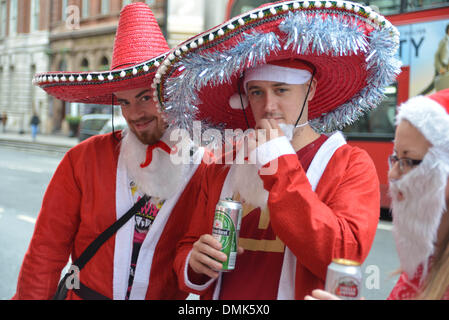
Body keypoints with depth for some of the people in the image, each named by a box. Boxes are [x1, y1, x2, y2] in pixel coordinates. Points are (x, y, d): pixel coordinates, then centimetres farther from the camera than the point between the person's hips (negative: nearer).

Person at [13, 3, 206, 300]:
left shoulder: (206, 169, -10)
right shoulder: (85, 158, -9)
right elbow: (47, 250, -6)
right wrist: (31, 297, -7)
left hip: (167, 296, 0)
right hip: (85, 292, 0)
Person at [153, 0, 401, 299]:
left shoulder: (351, 165, -12)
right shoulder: (222, 169, -1)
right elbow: (188, 247, 6)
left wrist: (281, 168, -25)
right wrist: (194, 265, -16)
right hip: (221, 297, 3)